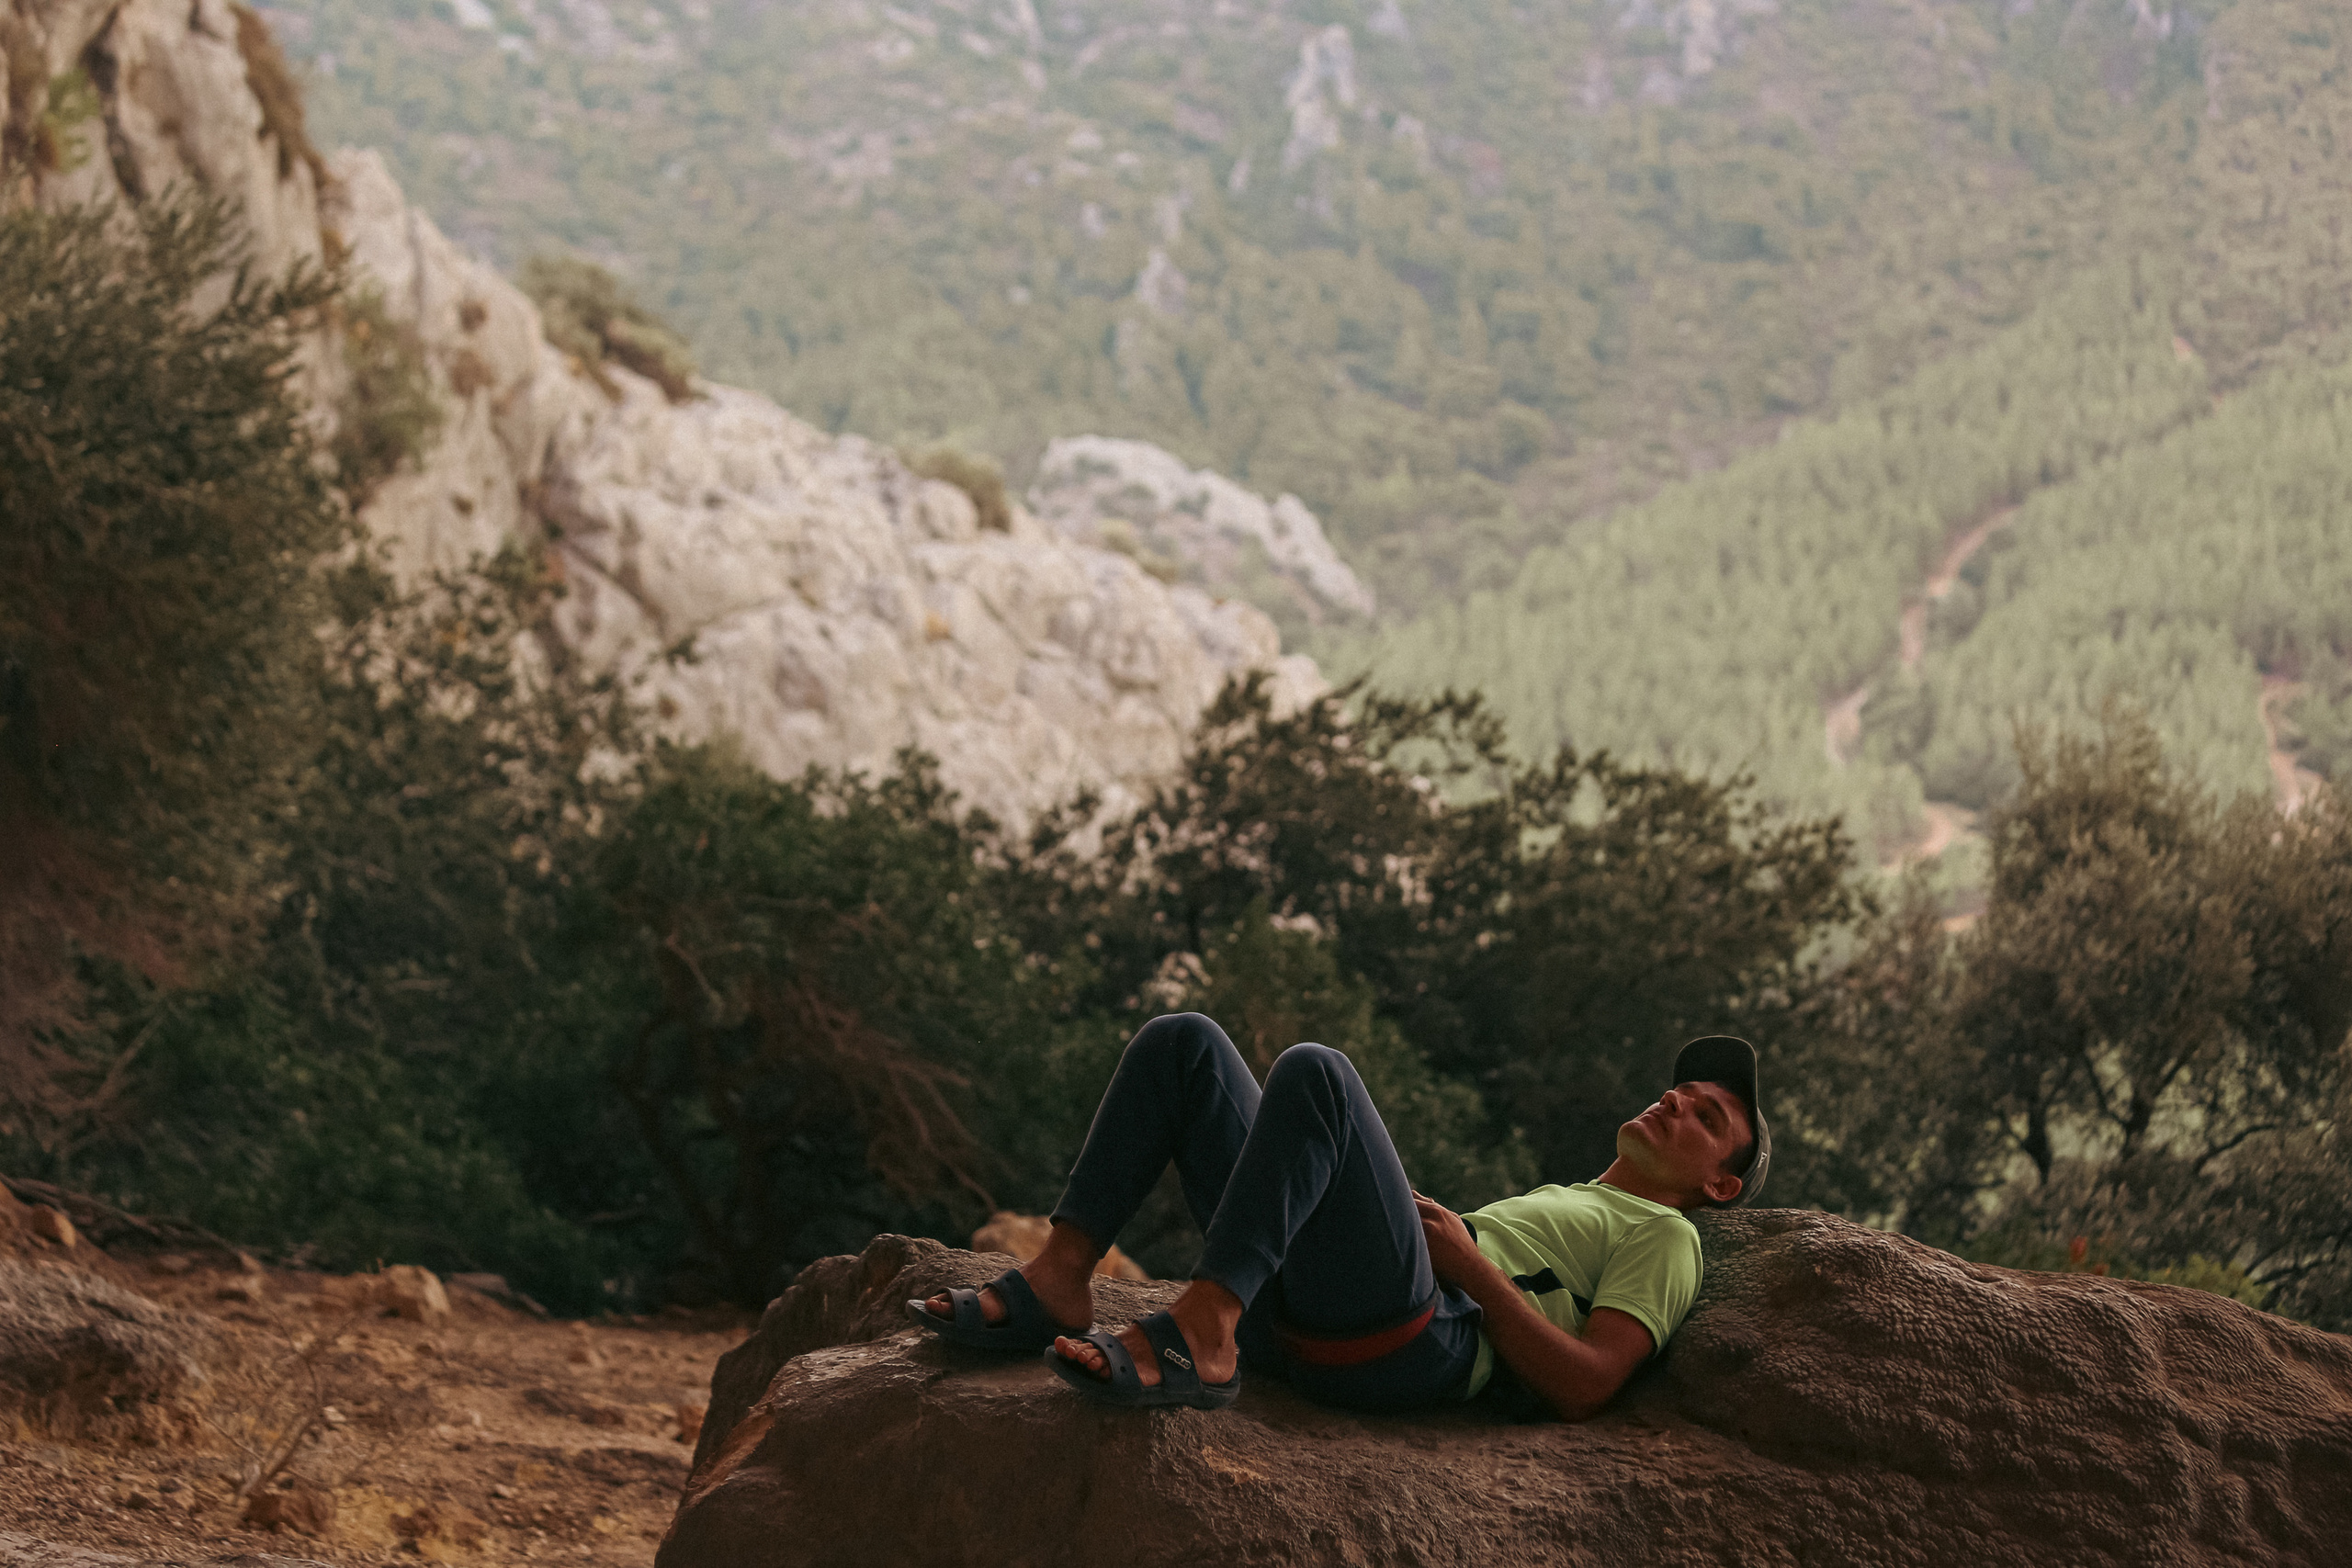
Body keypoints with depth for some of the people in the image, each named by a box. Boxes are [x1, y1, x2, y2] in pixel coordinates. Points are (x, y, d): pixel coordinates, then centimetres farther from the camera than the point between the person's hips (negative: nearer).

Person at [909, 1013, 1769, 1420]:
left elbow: (1583, 1386, -3)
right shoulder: (1562, 1202, 42)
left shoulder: (1663, 1237, 15)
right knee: (1182, 1043, 2)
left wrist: (1470, 1263, -4)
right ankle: (1056, 1284, -13)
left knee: (1311, 1071, -30)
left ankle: (1199, 1335, -38)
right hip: (1301, 1321, 8)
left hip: (1405, 1340, -8)